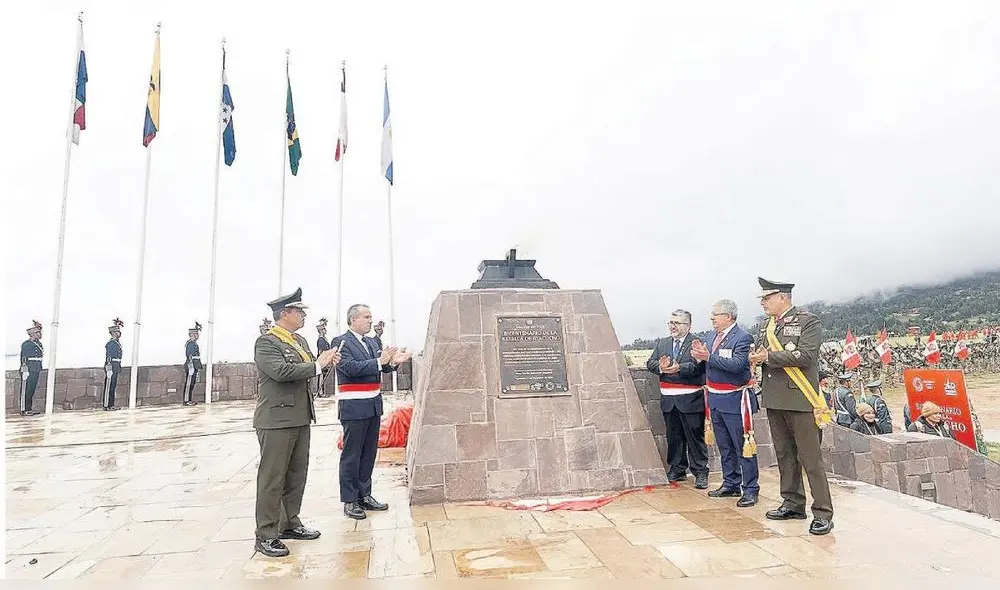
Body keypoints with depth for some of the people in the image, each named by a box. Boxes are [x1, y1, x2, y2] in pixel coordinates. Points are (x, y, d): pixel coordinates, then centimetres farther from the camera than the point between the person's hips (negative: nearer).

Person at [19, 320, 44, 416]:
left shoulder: (38, 344, 13)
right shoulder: (26, 344, -11)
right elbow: (24, 359, -14)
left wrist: (39, 370, 19)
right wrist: (25, 371, -18)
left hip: (36, 371, 8)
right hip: (28, 371, -8)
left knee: (32, 391, 13)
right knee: (26, 391, -2)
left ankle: (29, 409, 20)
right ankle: (23, 410, 4)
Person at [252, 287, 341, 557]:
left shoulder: (300, 340, 14)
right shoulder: (266, 342, -12)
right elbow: (282, 371, -26)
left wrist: (323, 360, -5)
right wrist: (317, 365, -20)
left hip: (300, 418, 9)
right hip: (276, 419, -8)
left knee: (297, 474, 16)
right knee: (272, 478, 1)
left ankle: (289, 523, 30)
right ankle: (265, 535, 12)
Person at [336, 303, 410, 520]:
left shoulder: (372, 342, 13)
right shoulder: (341, 342, -9)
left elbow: (381, 368, 10)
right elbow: (350, 368, -22)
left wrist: (393, 362, -10)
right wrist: (379, 361, -25)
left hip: (373, 404, 8)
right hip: (354, 406, -7)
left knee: (369, 453, 15)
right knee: (351, 454, 3)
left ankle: (364, 495, 28)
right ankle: (349, 501, 14)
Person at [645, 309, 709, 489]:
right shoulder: (662, 344, 12)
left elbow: (698, 365, -20)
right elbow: (650, 363, 3)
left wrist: (679, 368, -32)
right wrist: (660, 367, -18)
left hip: (691, 399, -5)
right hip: (668, 400, 6)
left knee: (695, 437, 4)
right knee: (673, 437, 16)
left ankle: (700, 472, 16)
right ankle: (677, 470, 29)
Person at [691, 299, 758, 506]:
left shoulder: (743, 338, -14)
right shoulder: (714, 336, 12)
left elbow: (737, 364, -27)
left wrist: (709, 357, -26)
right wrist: (701, 358, -5)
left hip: (734, 400, -8)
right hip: (715, 400, 8)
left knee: (743, 446, 1)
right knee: (724, 446, 18)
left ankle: (750, 490, 12)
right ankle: (731, 485, 30)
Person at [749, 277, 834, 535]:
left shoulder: (809, 322, -6)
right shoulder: (765, 326, 15)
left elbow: (805, 356, -18)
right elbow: (760, 356, 20)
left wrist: (769, 356, -16)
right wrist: (756, 357, -3)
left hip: (800, 399, -7)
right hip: (774, 400, 7)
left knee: (810, 457, -2)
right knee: (785, 455, 14)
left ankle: (823, 513, 7)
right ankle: (793, 504, 26)